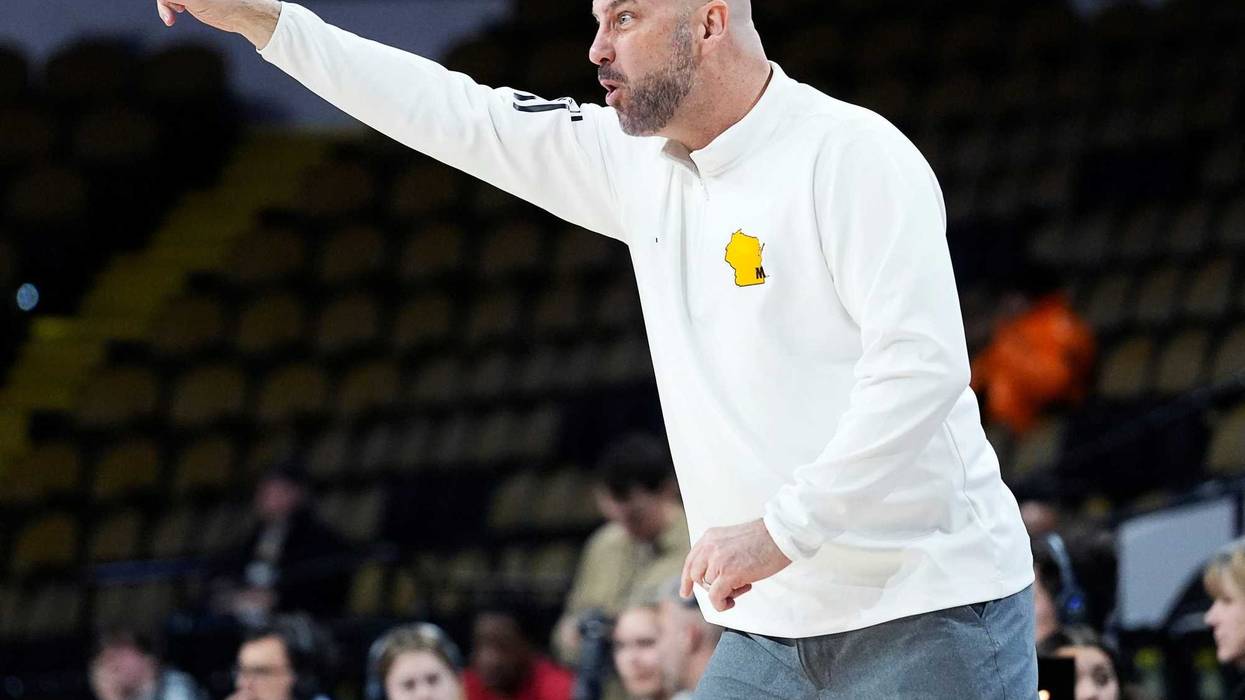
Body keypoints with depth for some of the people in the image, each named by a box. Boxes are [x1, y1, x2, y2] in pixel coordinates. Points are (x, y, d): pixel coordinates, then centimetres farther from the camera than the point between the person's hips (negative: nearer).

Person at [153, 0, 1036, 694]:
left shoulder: (852, 154, -13)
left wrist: (781, 528, -21)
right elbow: (460, 118, 15)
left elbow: (921, 367, -21)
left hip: (927, 617, -7)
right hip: (774, 624, 7)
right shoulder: (641, 166, 10)